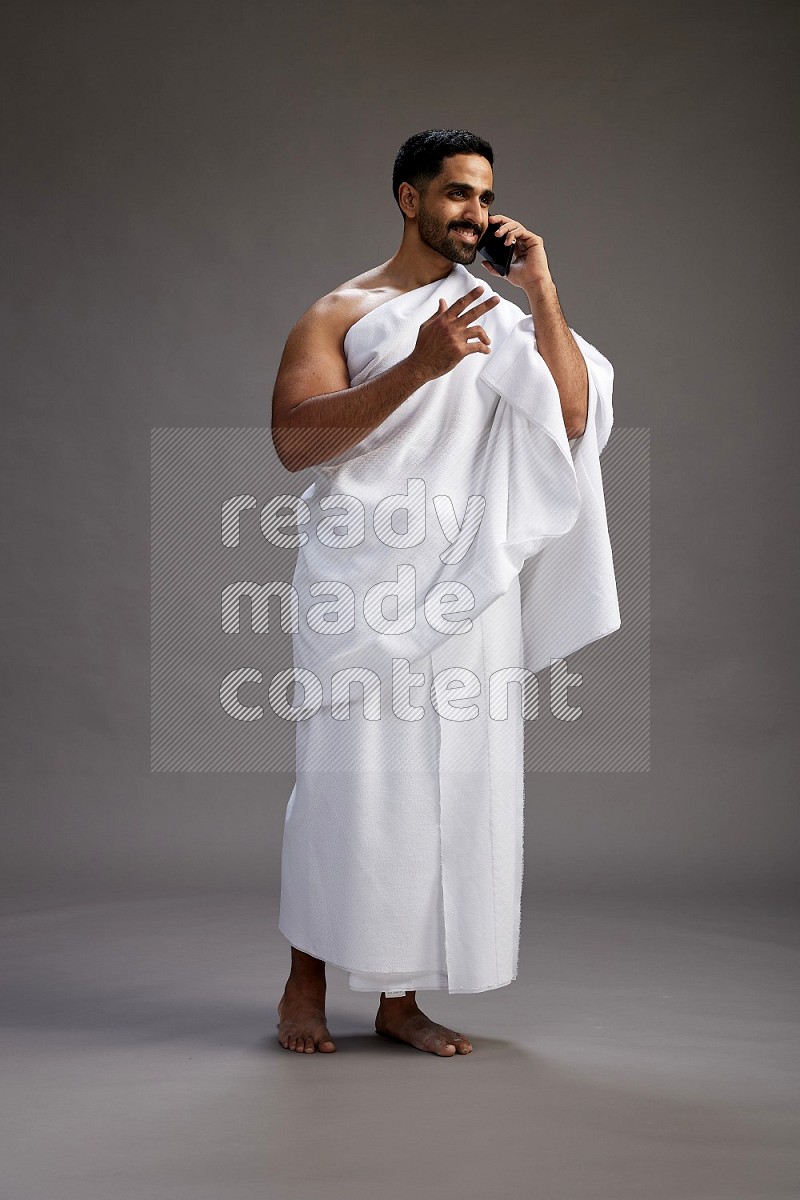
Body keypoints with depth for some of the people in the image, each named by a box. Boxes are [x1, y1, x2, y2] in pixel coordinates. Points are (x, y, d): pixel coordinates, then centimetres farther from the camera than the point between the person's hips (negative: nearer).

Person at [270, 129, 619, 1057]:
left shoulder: (499, 319, 16)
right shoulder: (341, 313, 5)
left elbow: (572, 417, 2)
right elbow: (294, 440, -10)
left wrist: (543, 294, -3)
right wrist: (417, 366, -17)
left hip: (467, 588, 4)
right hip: (361, 578, -3)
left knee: (447, 781, 3)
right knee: (348, 777, -2)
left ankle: (399, 998, 14)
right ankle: (305, 985, 15)